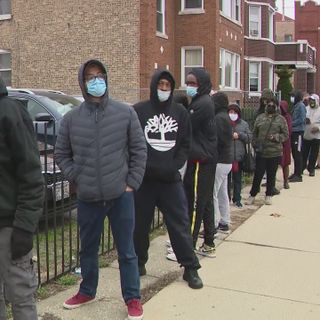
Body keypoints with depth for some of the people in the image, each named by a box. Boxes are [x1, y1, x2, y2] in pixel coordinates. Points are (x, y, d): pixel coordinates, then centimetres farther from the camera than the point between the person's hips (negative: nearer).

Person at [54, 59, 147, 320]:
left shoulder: (125, 112, -2)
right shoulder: (71, 118, 0)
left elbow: (139, 150, 1)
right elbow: (62, 154, 9)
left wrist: (132, 183, -3)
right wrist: (77, 178, -1)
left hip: (121, 196, -1)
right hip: (87, 198, 2)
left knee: (126, 251, 8)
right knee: (88, 249, 18)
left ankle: (132, 298, 24)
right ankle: (87, 292, 38)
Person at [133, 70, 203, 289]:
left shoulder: (180, 112, 7)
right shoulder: (139, 111, -1)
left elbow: (186, 144, 7)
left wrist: (173, 167, -6)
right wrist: (147, 166, -11)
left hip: (171, 179, 1)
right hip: (144, 178, -1)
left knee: (180, 223, 3)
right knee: (140, 224, 9)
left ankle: (190, 268, 13)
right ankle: (139, 264, 26)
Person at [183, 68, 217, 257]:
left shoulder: (202, 103, -15)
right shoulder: (203, 101, 16)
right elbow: (191, 128, 13)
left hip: (200, 161, -10)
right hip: (206, 159, 10)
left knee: (194, 204, -5)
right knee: (206, 202, 14)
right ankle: (209, 245, 22)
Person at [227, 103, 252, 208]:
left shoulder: (244, 124, 8)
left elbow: (250, 137, 5)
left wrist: (240, 135, -8)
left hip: (239, 157, 3)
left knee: (238, 179, 11)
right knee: (226, 179, 6)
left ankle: (237, 199, 22)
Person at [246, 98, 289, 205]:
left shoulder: (281, 119, 1)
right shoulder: (260, 118, 7)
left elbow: (285, 135, 1)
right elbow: (254, 133, 11)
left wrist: (275, 137, -14)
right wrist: (255, 145, 1)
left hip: (275, 153, -1)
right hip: (261, 152, 1)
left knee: (271, 175, 9)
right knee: (258, 174, 3)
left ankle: (268, 195, 24)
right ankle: (252, 195, 15)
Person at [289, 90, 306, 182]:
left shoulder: (301, 106, -10)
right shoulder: (295, 106, 15)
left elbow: (301, 119, -17)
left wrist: (291, 124, -14)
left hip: (298, 132, -9)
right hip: (294, 132, 9)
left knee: (298, 153, -6)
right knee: (294, 153, 13)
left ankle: (298, 175, -2)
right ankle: (296, 172, 21)